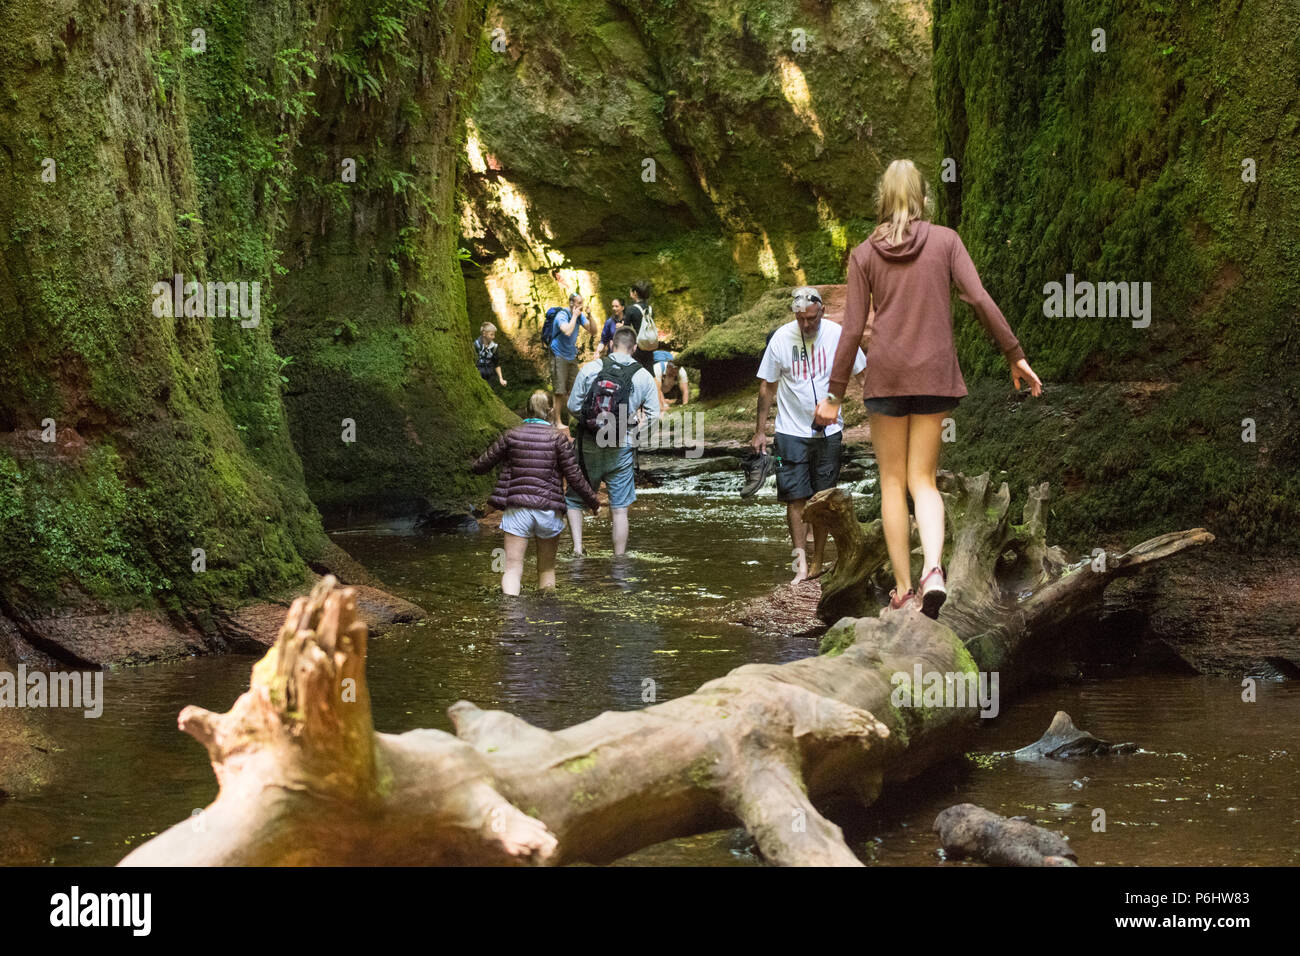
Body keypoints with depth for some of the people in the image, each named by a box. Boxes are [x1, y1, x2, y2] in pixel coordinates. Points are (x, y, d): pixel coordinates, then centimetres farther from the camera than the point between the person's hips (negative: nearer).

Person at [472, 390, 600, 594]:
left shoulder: (512, 435, 2)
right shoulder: (558, 437, -2)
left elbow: (482, 465, 7)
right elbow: (574, 476, -3)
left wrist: (475, 466, 31)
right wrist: (592, 501, 11)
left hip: (517, 508, 0)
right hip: (549, 508, 0)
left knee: (512, 568, -4)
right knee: (547, 568, 17)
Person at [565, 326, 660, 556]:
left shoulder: (590, 369, -5)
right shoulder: (644, 377, -3)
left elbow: (573, 406, -2)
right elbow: (653, 415, 0)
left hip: (589, 445, 0)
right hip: (622, 449, 0)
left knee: (574, 500, 16)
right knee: (619, 509, 7)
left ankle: (577, 548, 1)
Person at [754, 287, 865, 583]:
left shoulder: (838, 335, -7)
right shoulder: (781, 339, -8)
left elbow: (864, 374, 6)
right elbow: (767, 386, 2)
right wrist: (760, 430, 2)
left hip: (828, 431, 1)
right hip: (791, 431, -1)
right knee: (795, 497, -8)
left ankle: (818, 562, 16)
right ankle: (801, 562, -8)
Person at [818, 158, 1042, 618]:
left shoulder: (863, 254, 2)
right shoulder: (945, 240, 3)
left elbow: (852, 328, -1)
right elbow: (979, 300, -5)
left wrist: (835, 392, 3)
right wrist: (1014, 355, -1)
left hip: (886, 373, -1)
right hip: (935, 373, 1)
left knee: (892, 481, 10)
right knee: (923, 480, 8)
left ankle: (903, 589, 8)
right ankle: (932, 570, -17)